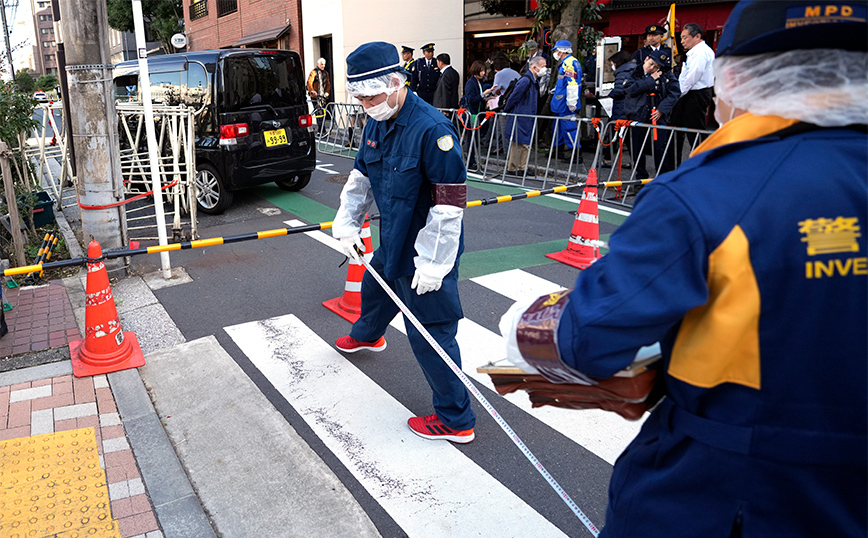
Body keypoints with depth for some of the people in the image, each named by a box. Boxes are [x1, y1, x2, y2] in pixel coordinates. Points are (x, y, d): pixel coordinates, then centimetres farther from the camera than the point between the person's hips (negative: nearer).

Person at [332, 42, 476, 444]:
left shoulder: (432, 129, -26)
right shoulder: (377, 123, 3)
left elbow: (450, 202, -26)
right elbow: (362, 175, 17)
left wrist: (433, 264, -24)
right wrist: (347, 223, 10)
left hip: (427, 249, -9)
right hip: (392, 243, 9)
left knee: (430, 334, -4)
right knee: (374, 289, 33)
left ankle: (456, 420, 11)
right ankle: (367, 335, 68)